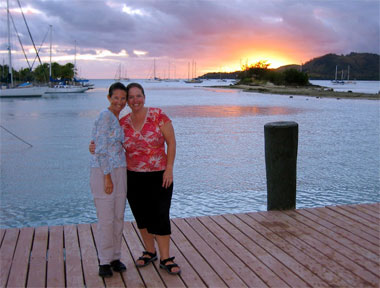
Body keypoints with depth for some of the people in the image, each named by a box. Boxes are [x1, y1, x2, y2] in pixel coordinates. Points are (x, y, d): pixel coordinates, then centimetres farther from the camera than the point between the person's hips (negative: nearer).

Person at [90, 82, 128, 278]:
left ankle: (115, 257, 23)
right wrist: (107, 178, -18)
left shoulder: (116, 119, 16)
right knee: (106, 219, -2)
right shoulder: (105, 116, -12)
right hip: (103, 173, -8)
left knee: (118, 217, 11)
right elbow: (101, 149, -16)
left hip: (119, 172, 8)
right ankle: (104, 261, 12)